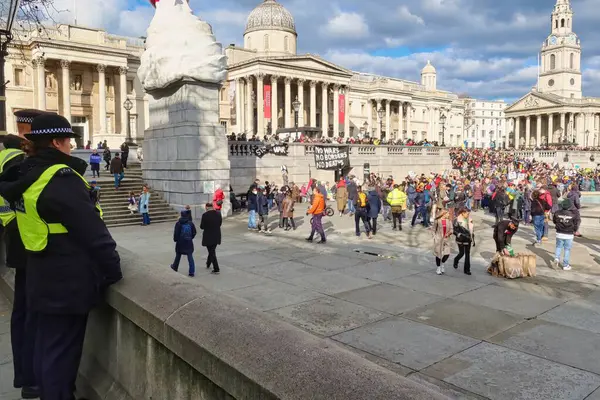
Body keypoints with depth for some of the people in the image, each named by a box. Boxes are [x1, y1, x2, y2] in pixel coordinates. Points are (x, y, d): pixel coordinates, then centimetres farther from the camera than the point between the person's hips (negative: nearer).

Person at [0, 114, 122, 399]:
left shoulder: (27, 176, 9)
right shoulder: (61, 178, -21)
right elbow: (92, 231, -22)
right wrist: (113, 269, -14)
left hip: (44, 279, 9)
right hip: (68, 281, -9)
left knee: (47, 348, 21)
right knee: (61, 353, 2)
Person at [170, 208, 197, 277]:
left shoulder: (178, 223, -10)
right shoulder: (191, 223, -5)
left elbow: (176, 233, -10)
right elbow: (194, 232, 1)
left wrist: (175, 239, 6)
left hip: (180, 243, -1)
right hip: (189, 243, 1)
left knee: (178, 256, 20)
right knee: (190, 257, 2)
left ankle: (175, 267, 41)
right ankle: (191, 272, -1)